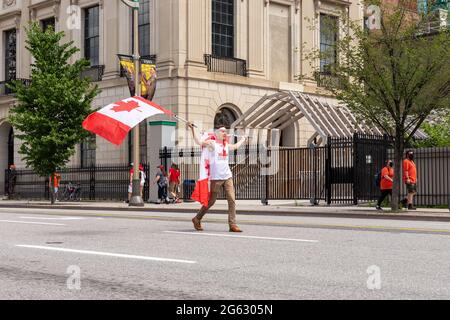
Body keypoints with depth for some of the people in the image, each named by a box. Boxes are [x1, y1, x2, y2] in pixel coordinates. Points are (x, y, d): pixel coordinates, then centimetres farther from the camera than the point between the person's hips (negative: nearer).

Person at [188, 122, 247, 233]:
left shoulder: (227, 145, 16)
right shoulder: (212, 143, -3)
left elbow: (235, 146, 39)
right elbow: (199, 142, -19)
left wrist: (243, 139, 54)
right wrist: (192, 129, -28)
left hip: (227, 176, 6)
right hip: (216, 178, -6)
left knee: (232, 200, -5)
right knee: (211, 201, 1)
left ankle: (232, 224, -4)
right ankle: (197, 219, 20)